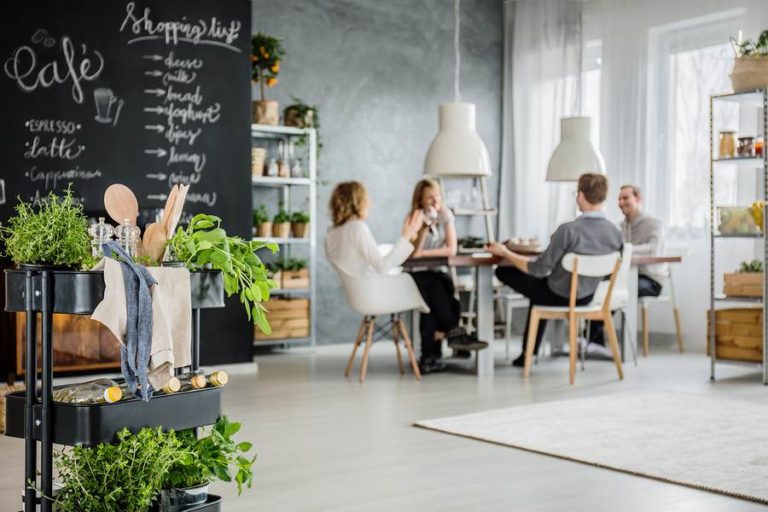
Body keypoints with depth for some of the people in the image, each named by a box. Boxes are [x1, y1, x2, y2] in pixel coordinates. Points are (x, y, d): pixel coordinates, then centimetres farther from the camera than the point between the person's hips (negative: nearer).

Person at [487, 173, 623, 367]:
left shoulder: (568, 230, -29)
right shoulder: (616, 232, -11)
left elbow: (539, 269, -23)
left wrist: (505, 253, -10)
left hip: (559, 296, -6)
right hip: (586, 297, 6)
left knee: (503, 271, 11)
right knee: (541, 285, 36)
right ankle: (529, 353, 41)